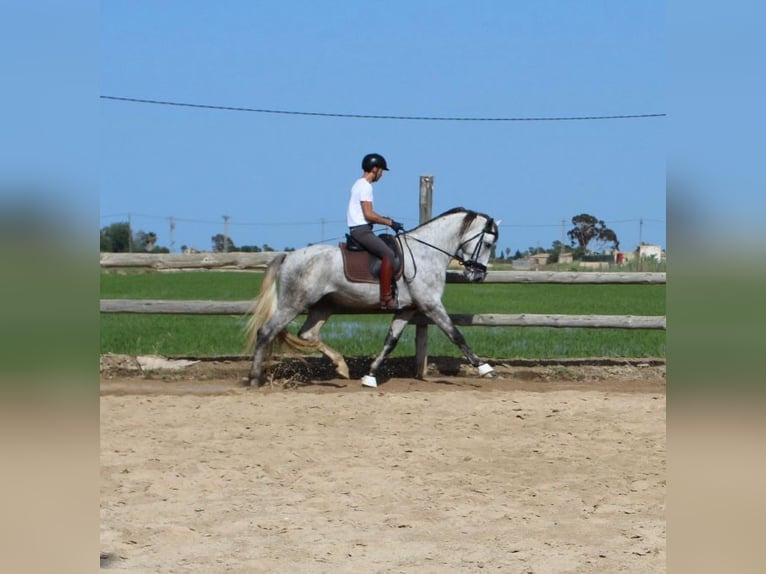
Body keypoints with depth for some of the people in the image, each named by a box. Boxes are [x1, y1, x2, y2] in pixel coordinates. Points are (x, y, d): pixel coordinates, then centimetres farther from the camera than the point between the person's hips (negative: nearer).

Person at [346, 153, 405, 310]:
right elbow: (368, 214, -19)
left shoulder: (360, 184, 19)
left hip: (359, 229, 11)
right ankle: (386, 298, -26)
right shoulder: (365, 186, -13)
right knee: (388, 254, -21)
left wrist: (386, 219, 14)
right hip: (361, 230, -11)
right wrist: (390, 223, -12)